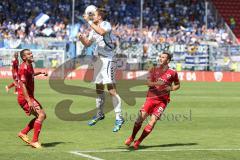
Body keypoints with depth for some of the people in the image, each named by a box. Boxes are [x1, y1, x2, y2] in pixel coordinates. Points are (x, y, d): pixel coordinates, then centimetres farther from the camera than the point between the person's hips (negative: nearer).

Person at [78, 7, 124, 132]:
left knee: (111, 88, -15)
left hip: (107, 59, -9)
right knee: (99, 88, 17)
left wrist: (89, 21, -27)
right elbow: (87, 43, 23)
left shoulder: (106, 24, -9)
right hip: (97, 59, 9)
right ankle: (99, 114, 31)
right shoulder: (94, 29, 15)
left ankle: (119, 118, -16)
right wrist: (81, 38, 3)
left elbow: (102, 32, -32)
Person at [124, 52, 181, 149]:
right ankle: (132, 137, 8)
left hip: (162, 100, -1)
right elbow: (148, 83, -2)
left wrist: (171, 88, -3)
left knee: (153, 121, -13)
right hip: (151, 97, 1)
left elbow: (177, 85, 19)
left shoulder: (172, 73, 6)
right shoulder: (154, 70, 10)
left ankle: (138, 142, -3)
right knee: (141, 117, -12)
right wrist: (156, 83, -22)